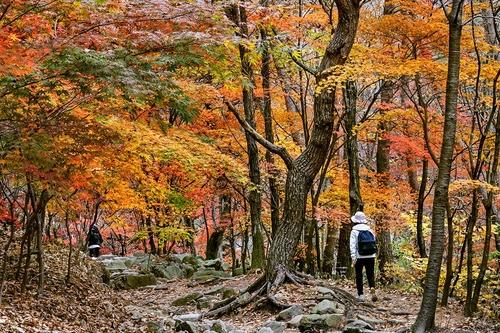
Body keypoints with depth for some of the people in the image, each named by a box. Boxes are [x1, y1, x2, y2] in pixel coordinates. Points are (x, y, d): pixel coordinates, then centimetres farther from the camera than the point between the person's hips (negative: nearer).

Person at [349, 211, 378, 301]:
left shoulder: (355, 231, -5)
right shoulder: (370, 231, 8)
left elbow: (352, 245, -13)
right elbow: (374, 244, 9)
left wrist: (353, 258, -15)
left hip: (359, 257, -3)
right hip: (371, 257, 3)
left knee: (359, 276, 8)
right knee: (370, 274, 8)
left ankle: (361, 295, 10)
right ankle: (372, 289, -17)